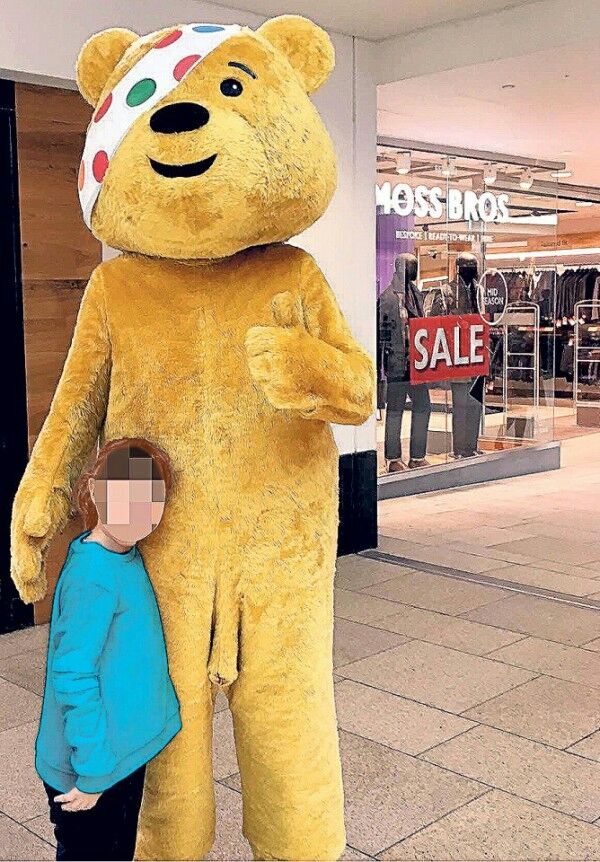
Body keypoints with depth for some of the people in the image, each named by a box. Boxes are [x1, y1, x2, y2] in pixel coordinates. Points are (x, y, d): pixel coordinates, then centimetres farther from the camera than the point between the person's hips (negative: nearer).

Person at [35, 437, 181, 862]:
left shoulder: (128, 556, -1)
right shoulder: (94, 576, -27)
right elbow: (74, 677, -26)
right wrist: (92, 770, -21)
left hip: (126, 750, 8)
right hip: (94, 766, -8)